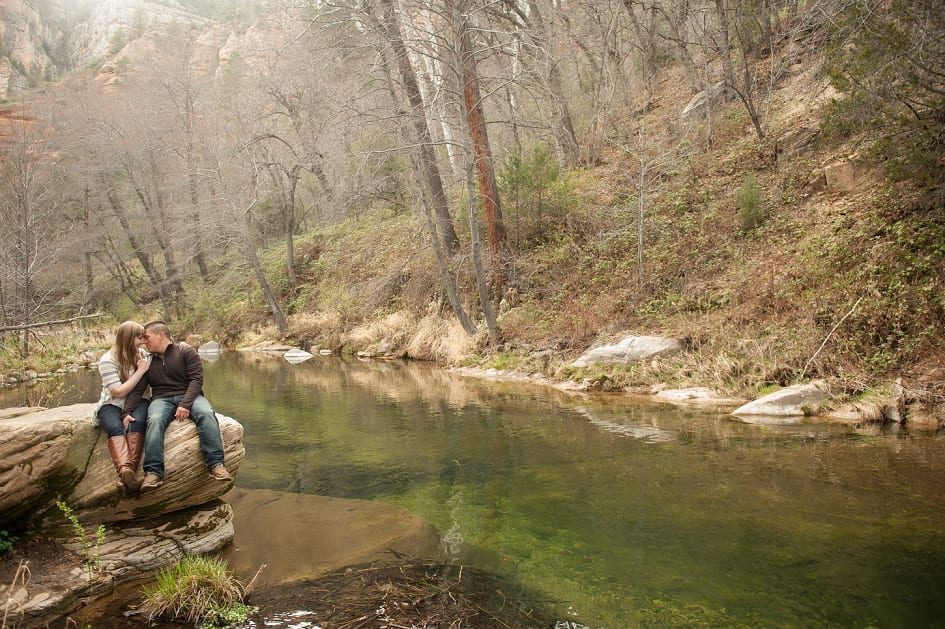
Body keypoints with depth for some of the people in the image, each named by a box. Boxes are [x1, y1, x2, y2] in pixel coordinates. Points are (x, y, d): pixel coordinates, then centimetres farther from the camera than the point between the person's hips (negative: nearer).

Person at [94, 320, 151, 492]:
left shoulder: (142, 355, 5)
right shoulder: (108, 360, -7)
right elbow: (119, 392, -14)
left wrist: (130, 413, -15)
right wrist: (141, 371, -16)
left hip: (137, 403, 2)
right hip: (112, 405, -2)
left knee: (137, 422, -33)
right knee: (116, 428, -34)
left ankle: (128, 472, -50)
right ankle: (124, 470, -59)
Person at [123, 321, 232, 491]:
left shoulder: (186, 351, 4)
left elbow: (196, 379, -6)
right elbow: (137, 390, 10)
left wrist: (185, 404, -21)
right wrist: (126, 413, -7)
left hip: (189, 396, -2)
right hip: (162, 399, 2)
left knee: (206, 414, -34)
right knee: (154, 420, -33)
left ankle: (216, 465, -39)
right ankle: (153, 472, -41)